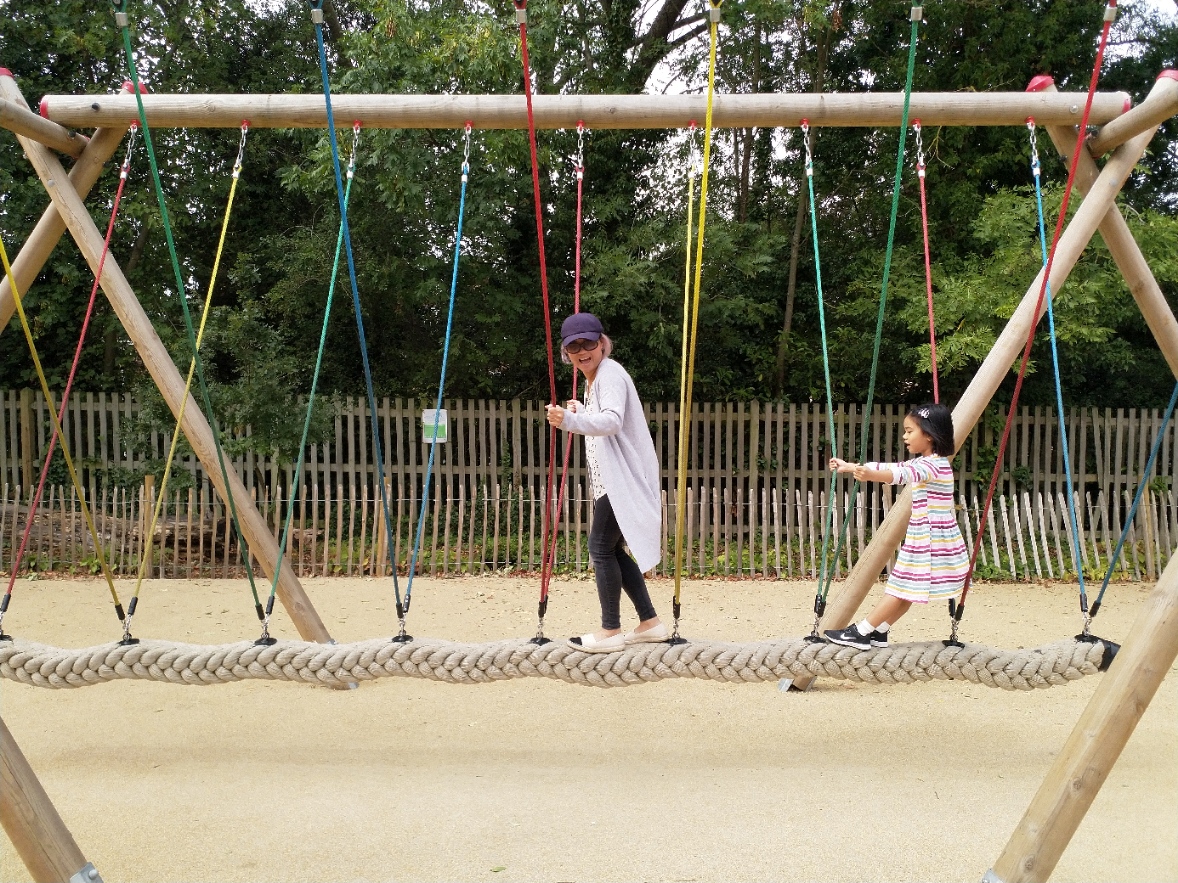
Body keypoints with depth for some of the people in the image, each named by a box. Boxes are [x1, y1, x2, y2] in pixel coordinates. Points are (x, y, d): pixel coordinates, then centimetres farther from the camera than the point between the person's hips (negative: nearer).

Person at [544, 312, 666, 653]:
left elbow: (612, 421, -34)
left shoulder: (610, 374, -14)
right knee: (612, 550, 12)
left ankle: (610, 631, 1)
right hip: (611, 479, 10)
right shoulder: (593, 379, 16)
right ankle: (649, 622, 19)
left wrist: (570, 421, -46)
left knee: (601, 549, -8)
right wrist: (579, 412, 21)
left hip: (623, 479, -10)